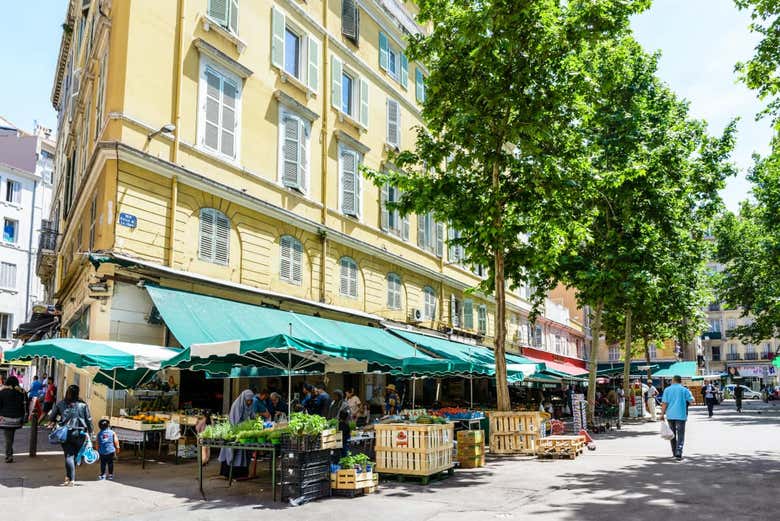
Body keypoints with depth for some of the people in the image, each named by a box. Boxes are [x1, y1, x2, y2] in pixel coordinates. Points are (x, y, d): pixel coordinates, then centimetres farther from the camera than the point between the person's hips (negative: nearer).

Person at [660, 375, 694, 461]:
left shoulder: (667, 389, 3)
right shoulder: (684, 389, 0)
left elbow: (664, 403, -3)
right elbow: (691, 401, -2)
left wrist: (662, 414, 0)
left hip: (670, 415, 2)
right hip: (681, 415, -2)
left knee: (672, 434, 16)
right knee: (680, 435, -2)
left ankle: (674, 453, 24)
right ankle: (678, 454, -15)